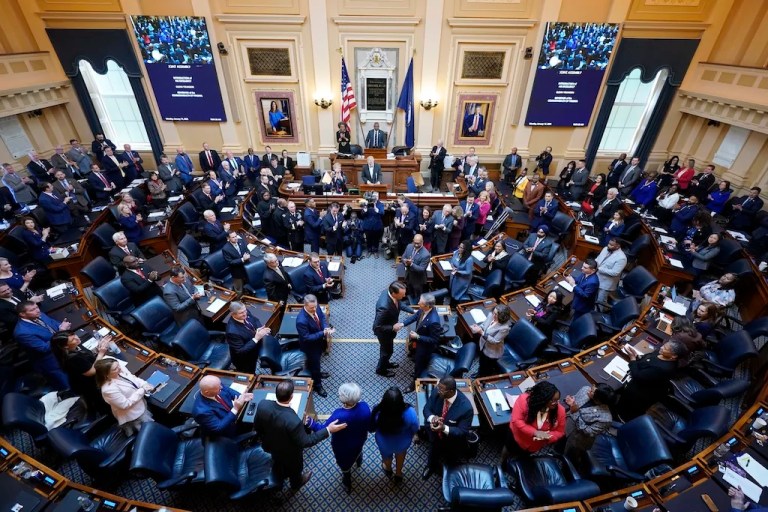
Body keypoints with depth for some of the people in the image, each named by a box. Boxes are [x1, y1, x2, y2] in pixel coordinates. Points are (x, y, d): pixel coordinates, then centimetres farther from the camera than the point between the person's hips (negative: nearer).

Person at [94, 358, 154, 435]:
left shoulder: (120, 370, -15)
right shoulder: (108, 389, -34)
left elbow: (133, 378, 3)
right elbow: (125, 404, -26)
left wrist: (145, 384, -15)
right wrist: (142, 391, -24)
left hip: (141, 403, 7)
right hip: (134, 416, -7)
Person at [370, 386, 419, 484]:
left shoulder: (377, 412, -38)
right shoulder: (409, 412, -39)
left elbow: (372, 428, -16)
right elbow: (415, 428, -16)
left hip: (384, 442, 0)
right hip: (403, 442, 0)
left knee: (386, 456, 36)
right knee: (401, 453, 37)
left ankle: (388, 469, 67)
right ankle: (398, 474, 62)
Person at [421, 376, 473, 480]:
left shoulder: (465, 407, -39)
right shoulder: (437, 391, -29)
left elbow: (463, 431, -27)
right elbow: (426, 408, -13)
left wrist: (444, 428, -43)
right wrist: (432, 417, -36)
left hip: (452, 442, -2)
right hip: (435, 435, 3)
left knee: (450, 463, 31)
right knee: (433, 454, 34)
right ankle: (431, 466, 67)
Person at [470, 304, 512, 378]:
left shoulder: (504, 328, -35)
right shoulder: (491, 315, -17)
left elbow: (495, 341, -29)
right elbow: (484, 325, -1)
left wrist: (481, 332, -35)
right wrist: (478, 327, -23)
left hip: (492, 352, -6)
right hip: (483, 345, 6)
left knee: (487, 367, 20)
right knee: (482, 362, 32)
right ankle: (480, 374, 61)